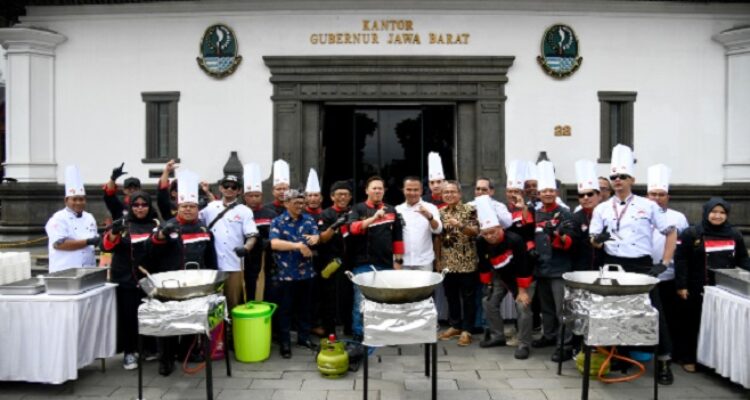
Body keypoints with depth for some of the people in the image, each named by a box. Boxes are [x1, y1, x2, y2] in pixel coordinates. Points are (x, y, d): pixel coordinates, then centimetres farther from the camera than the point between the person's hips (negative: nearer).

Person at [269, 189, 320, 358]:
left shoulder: (309, 220, 8)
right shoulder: (277, 222, -5)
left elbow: (317, 237, 0)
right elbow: (274, 243, -18)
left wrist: (314, 238, -25)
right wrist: (298, 245, -25)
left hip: (306, 272, 4)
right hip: (285, 273, -4)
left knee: (305, 307, 14)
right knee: (285, 309, 5)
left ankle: (304, 337, 28)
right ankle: (285, 342, 14)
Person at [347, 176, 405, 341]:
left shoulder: (391, 210, 11)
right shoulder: (358, 209, 1)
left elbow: (397, 237, 13)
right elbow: (353, 228, -18)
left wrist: (398, 260, 9)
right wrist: (374, 218, -29)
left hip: (386, 264, 3)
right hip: (363, 264, -3)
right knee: (361, 302, -1)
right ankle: (358, 337, 8)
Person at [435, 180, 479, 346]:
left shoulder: (469, 209, -5)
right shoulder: (440, 212, 8)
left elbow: (475, 231, -12)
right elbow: (438, 238, 11)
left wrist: (460, 225, -27)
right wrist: (438, 260, 9)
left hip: (466, 262, -5)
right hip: (447, 263, 5)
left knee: (468, 297, 3)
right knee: (451, 296, 13)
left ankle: (466, 330, 10)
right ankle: (454, 326, 26)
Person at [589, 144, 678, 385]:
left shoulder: (648, 206, 2)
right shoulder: (602, 209, 6)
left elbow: (671, 233, 6)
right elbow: (594, 243, 4)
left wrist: (664, 263, -2)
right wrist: (599, 238, -20)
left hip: (642, 266, -1)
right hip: (613, 266, 1)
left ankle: (664, 361, 14)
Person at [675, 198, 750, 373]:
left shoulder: (735, 235, 8)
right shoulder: (691, 234, -5)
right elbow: (680, 261, -7)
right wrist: (681, 285, -12)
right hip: (697, 290, -3)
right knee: (692, 324, 6)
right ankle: (689, 358, 17)